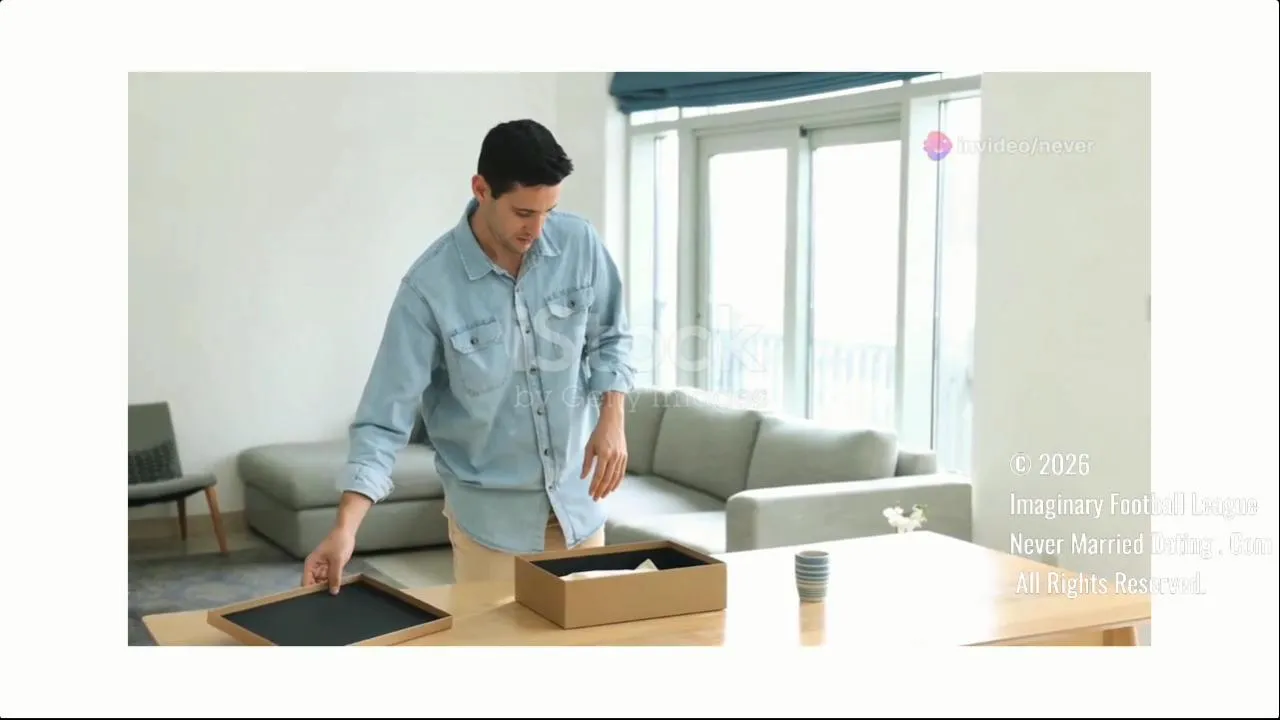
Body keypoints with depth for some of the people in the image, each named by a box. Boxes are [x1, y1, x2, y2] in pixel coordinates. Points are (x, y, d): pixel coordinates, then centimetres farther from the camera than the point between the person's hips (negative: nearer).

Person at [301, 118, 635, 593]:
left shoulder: (579, 243, -8)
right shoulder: (429, 286, -19)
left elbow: (609, 338, 8)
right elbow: (387, 414, -19)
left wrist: (612, 419, -9)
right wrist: (345, 527, -28)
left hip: (575, 494, 4)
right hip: (489, 509, -3)